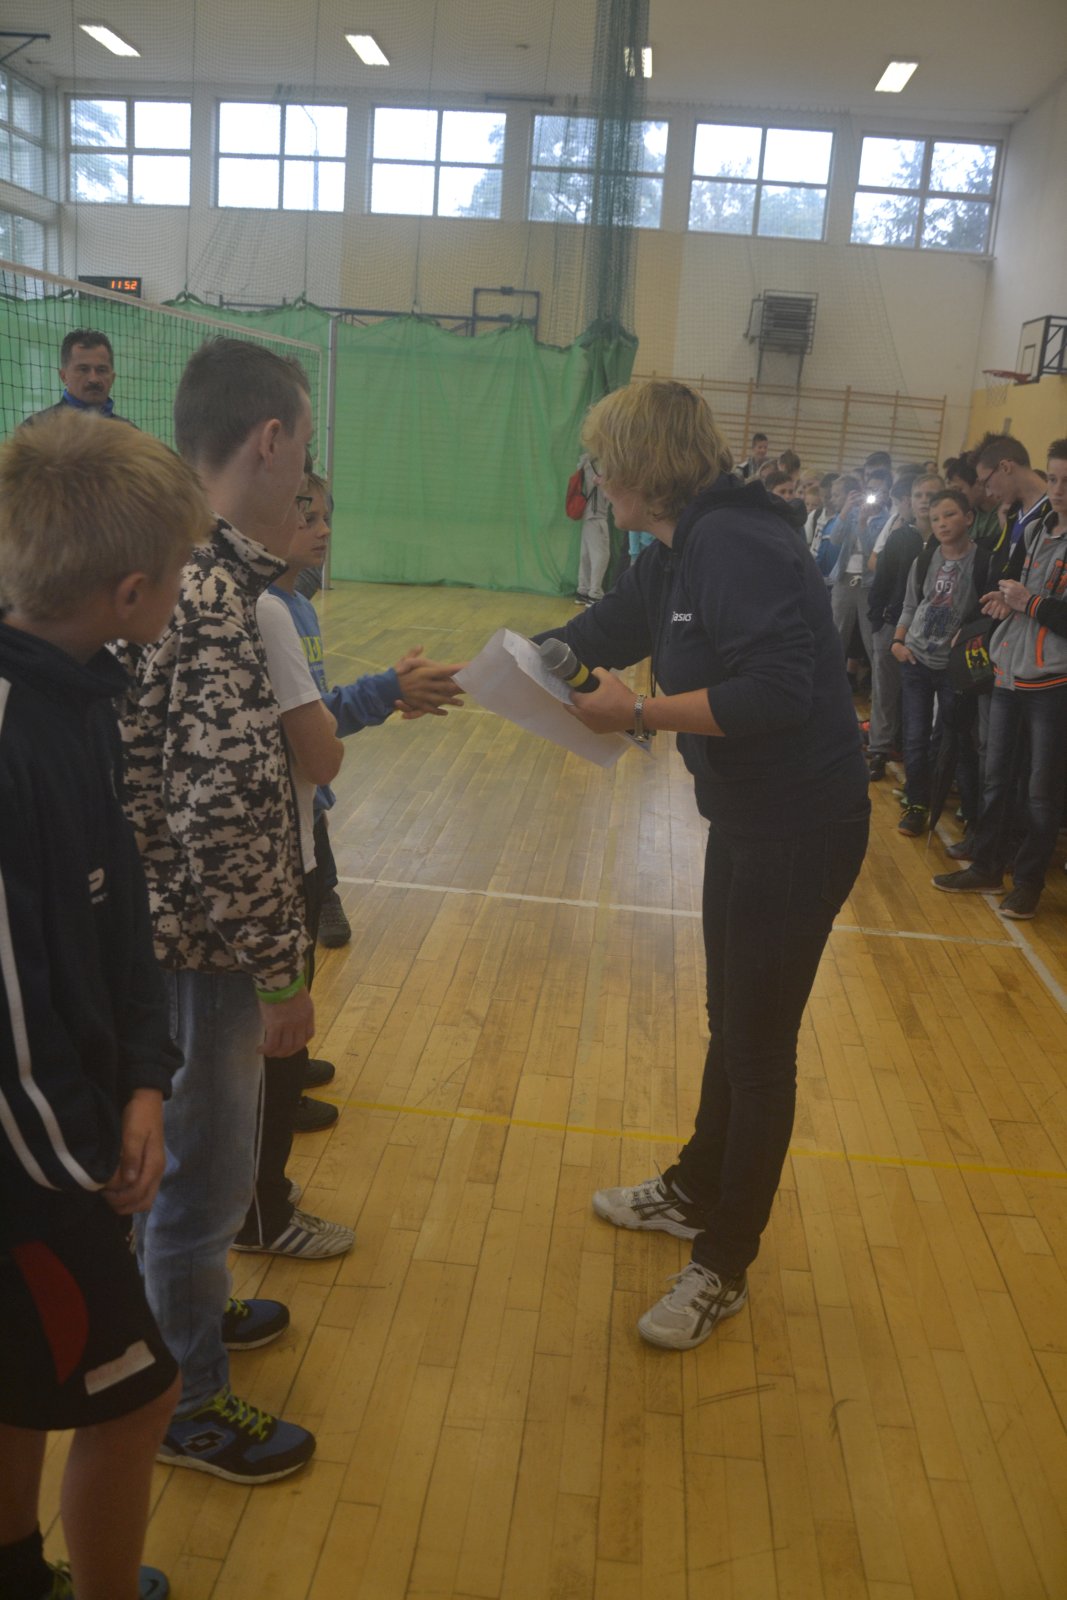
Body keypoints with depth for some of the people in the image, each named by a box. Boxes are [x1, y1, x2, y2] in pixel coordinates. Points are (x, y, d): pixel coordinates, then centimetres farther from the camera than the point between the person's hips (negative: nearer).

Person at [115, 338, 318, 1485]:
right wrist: (281, 972, -19)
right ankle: (190, 1402, 31)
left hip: (154, 916, 9)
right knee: (202, 1166, 10)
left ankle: (186, 1307, 50)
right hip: (201, 941, -9)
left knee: (187, 1150, 27)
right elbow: (227, 817, -27)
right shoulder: (221, 599, -26)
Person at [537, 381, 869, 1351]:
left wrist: (641, 714, -27)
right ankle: (697, 1193, 44)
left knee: (760, 1048, 4)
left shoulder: (734, 544, -22)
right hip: (746, 816, 10)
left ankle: (724, 1268, 21)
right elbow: (593, 636, 18)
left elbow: (779, 688, -32)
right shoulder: (678, 555, 8)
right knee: (731, 1023, 23)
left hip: (800, 829, -10)